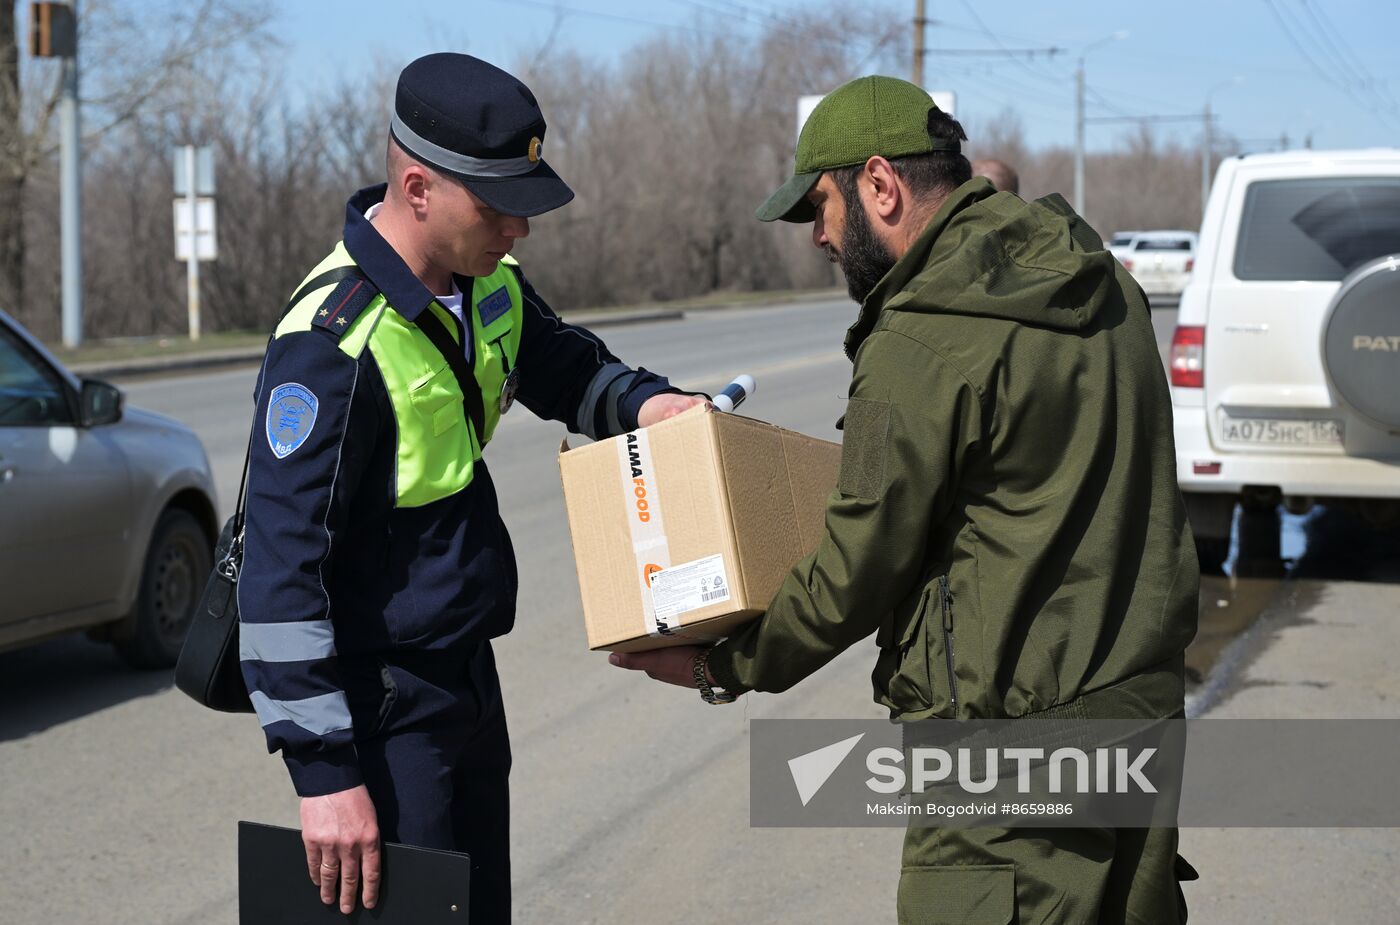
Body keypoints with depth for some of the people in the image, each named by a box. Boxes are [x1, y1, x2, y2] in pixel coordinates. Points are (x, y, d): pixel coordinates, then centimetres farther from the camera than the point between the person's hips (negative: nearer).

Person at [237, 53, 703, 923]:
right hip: (381, 708, -9)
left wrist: (646, 402, 0)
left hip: (465, 678, 9)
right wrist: (324, 772, -25)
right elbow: (282, 570, -24)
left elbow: (567, 364, 24)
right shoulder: (336, 340, -24)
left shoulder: (487, 283, 3)